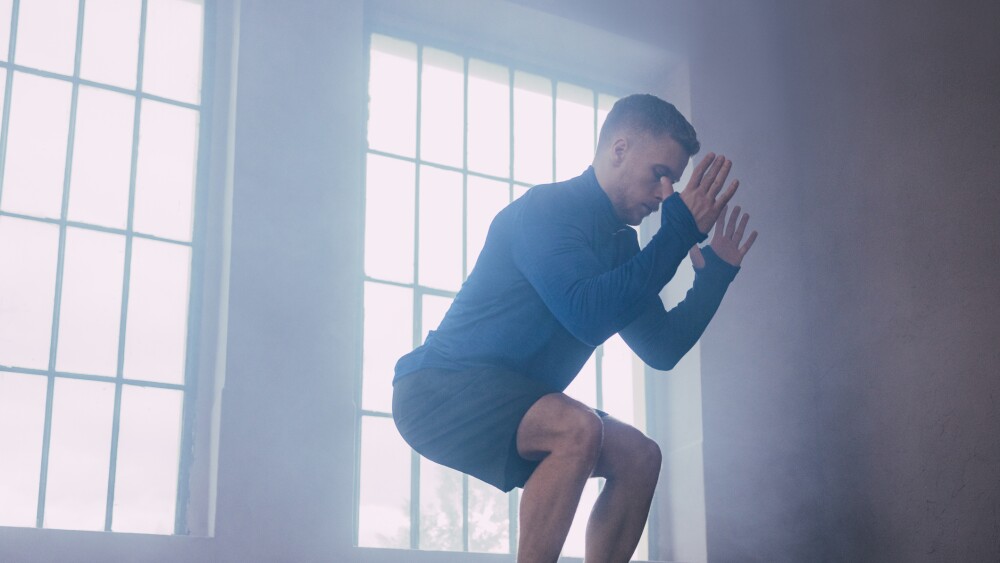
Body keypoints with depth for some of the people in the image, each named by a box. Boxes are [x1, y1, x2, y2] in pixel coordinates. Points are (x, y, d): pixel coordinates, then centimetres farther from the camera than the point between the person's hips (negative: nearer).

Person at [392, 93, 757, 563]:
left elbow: (662, 349, 12)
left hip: (511, 405, 9)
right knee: (578, 430, -32)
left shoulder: (620, 244, 11)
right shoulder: (546, 208, -15)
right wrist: (680, 230, -26)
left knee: (639, 457, 1)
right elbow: (589, 316, -30)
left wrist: (716, 272, 5)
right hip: (440, 389, -9)